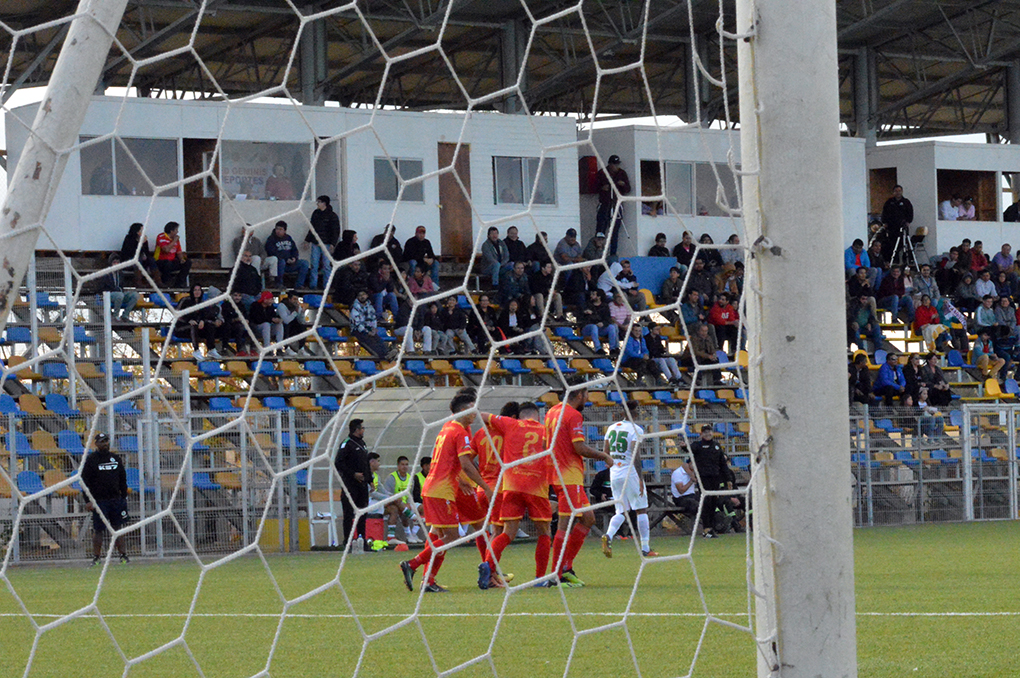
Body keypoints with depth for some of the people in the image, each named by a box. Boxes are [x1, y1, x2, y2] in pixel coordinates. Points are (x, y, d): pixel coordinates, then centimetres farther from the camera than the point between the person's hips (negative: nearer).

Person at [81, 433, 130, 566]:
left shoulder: (115, 458, 14)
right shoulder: (90, 459, 0)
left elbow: (123, 480, 19)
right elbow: (85, 482, -4)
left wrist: (124, 498, 12)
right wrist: (88, 500, -11)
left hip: (116, 500, 4)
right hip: (99, 501, -4)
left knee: (118, 527, 4)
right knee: (98, 530, -3)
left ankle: (123, 555, 7)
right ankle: (96, 558, 1)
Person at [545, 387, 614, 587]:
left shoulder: (552, 412, 15)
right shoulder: (573, 416, -13)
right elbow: (580, 448, -19)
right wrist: (604, 456, -5)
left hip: (557, 473, 10)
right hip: (570, 477, -10)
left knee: (587, 519, 14)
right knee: (566, 525, -8)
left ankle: (566, 568, 11)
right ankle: (557, 575, -8)